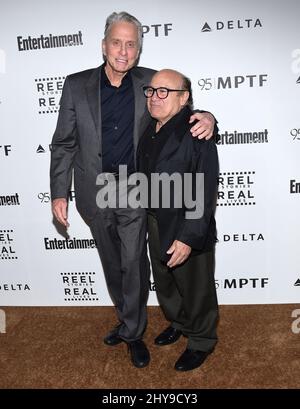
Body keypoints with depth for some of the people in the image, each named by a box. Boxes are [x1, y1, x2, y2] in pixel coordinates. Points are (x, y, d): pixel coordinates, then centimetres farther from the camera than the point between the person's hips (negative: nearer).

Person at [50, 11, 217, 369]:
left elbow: (178, 113, 7)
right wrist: (58, 193, -5)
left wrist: (205, 117, -17)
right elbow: (64, 144, 0)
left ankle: (132, 331, 28)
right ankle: (127, 319, 42)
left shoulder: (149, 82, -2)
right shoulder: (76, 85, -3)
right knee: (112, 265, 18)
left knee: (134, 265, 5)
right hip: (95, 197, 2)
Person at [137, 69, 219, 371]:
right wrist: (149, 223, 9)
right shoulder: (149, 132, 3)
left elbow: (205, 193, -23)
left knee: (196, 290, 13)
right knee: (164, 283, 25)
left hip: (188, 231, -7)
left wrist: (188, 237, -24)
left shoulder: (196, 135, -21)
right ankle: (178, 323, 52)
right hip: (156, 227, 8)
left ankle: (201, 342, 39)